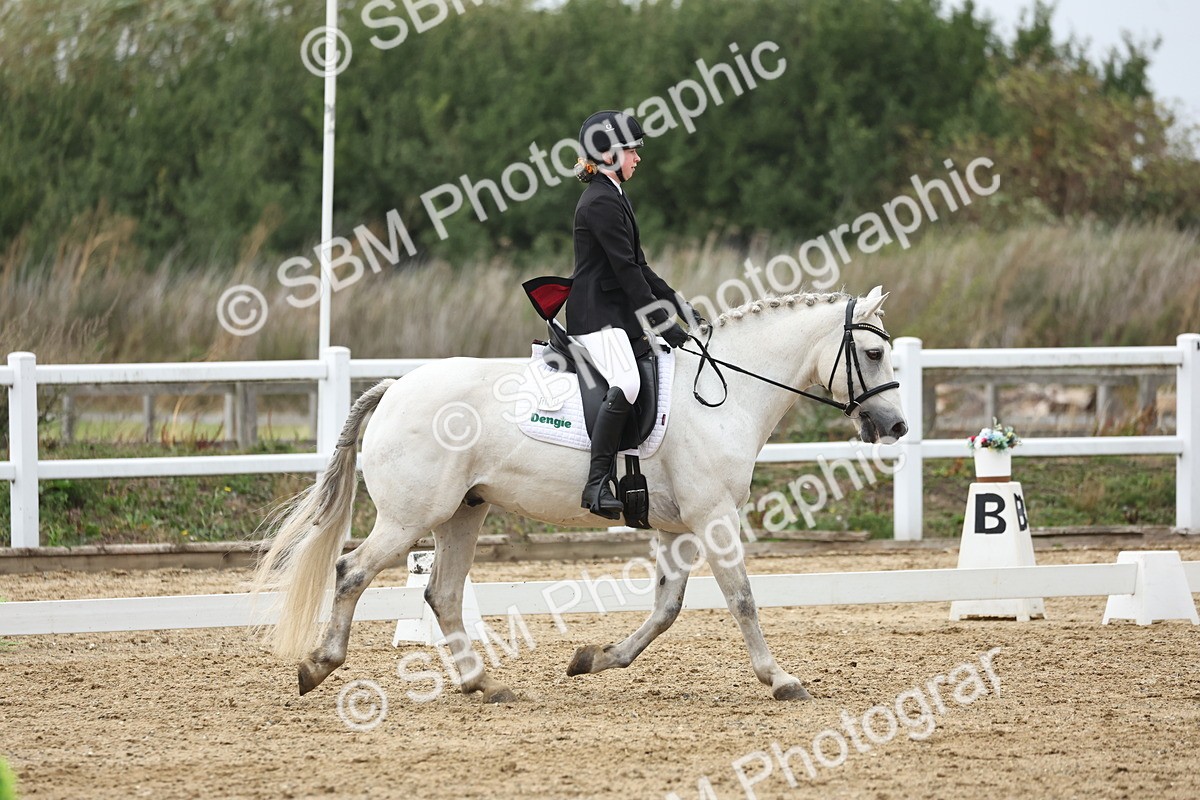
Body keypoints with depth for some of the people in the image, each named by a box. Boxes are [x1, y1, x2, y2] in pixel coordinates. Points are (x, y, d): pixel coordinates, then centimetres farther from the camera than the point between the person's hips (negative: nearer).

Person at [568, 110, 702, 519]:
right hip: (596, 316, -11)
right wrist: (665, 324, -17)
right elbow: (627, 271, -18)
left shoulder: (612, 198, 20)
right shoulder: (601, 202, -13)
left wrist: (682, 308, 18)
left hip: (614, 313, 11)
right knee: (625, 384, -30)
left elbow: (637, 268, 23)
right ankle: (598, 483, -34)